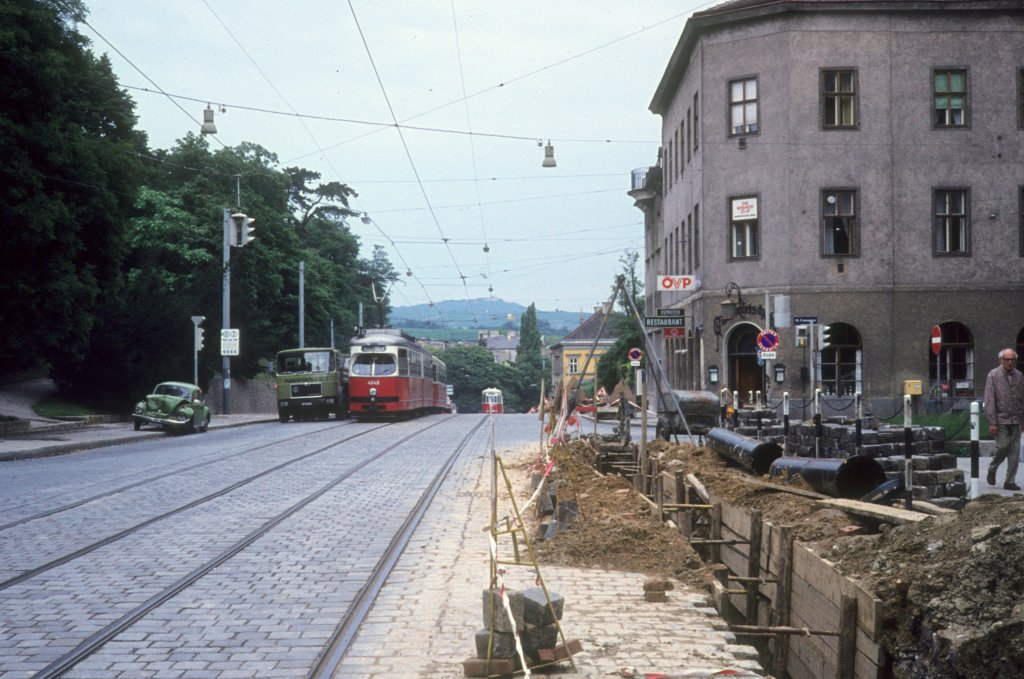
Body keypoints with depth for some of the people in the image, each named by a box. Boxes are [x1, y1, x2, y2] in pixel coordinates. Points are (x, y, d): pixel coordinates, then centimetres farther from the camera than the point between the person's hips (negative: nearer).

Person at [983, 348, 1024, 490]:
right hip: (1000, 419, -4)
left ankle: (1010, 481, 8)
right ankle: (992, 469, 19)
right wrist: (992, 422, -12)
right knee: (1003, 447, -9)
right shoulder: (993, 375, -3)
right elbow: (989, 400, -7)